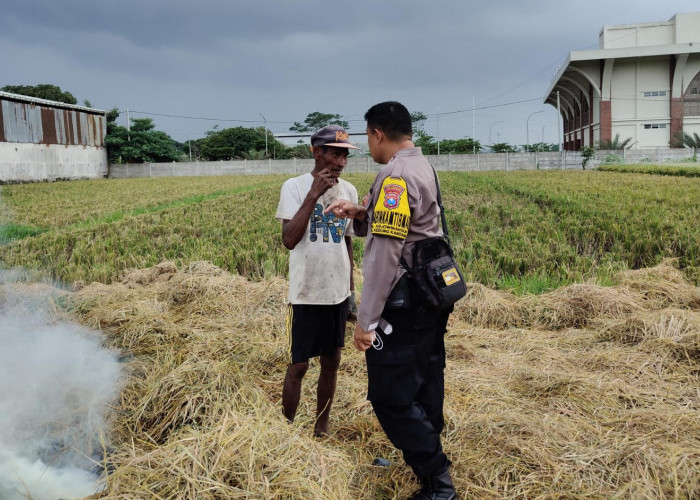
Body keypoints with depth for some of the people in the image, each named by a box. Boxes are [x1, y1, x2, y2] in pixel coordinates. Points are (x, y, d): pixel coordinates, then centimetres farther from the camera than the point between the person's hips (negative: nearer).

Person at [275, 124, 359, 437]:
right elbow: (289, 240, -19)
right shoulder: (294, 186, -9)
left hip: (339, 293, 5)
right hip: (306, 294, -5)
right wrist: (314, 194, -21)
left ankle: (321, 427, 28)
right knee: (298, 366, 3)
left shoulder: (348, 190, 6)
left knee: (332, 362, 13)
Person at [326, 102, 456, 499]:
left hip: (403, 304, -10)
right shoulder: (424, 168, 12)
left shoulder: (395, 176, -18)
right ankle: (429, 455, 35)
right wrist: (361, 214, 5)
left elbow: (385, 254, -23)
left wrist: (367, 319, -19)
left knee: (391, 395, -2)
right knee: (425, 387, 20)